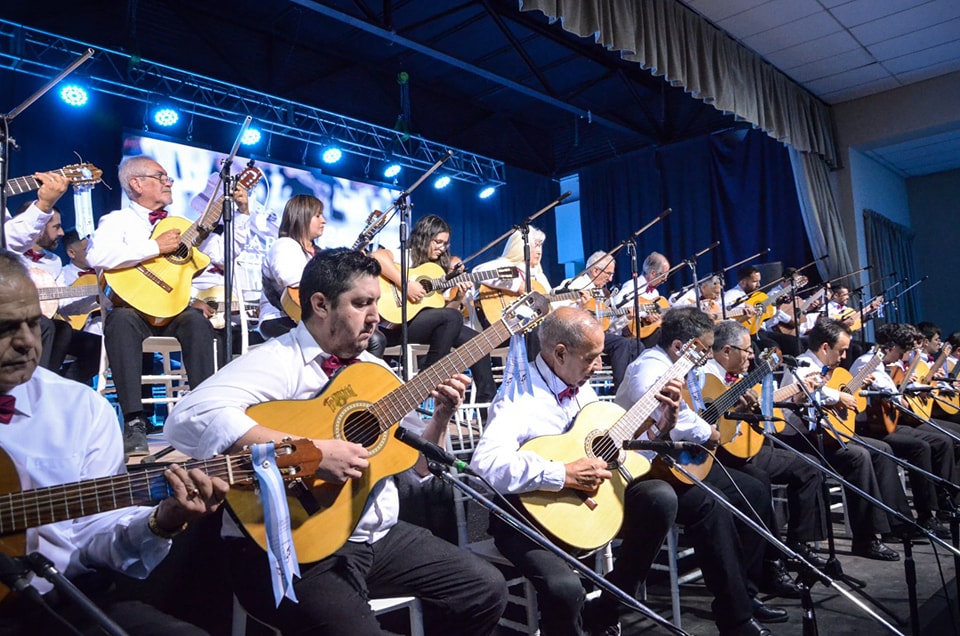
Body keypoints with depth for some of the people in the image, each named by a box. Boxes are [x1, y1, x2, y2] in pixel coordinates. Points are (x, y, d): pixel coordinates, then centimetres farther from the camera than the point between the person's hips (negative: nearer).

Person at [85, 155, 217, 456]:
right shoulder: (118, 220, 8)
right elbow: (95, 256, -15)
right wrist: (156, 247, -15)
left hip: (173, 309, 3)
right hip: (132, 306, -3)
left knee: (197, 321, -29)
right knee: (122, 320, -35)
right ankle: (134, 421, -37)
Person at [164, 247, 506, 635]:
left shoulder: (374, 370, 9)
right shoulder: (278, 361, -14)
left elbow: (419, 464, 15)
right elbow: (188, 419, -33)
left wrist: (441, 416, -5)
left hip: (378, 536, 7)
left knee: (485, 589, 4)